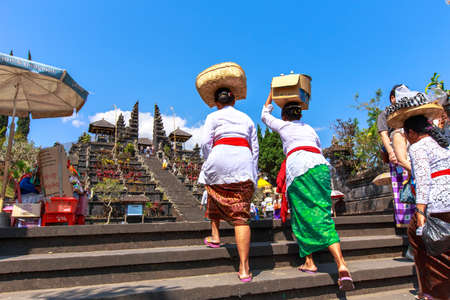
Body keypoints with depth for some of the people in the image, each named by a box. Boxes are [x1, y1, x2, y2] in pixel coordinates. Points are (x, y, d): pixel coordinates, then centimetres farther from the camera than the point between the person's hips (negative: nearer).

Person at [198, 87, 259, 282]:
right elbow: (255, 148, 18)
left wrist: (209, 165, 12)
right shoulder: (246, 119, 24)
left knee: (213, 192, 30)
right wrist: (252, 173, 21)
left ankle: (215, 236, 29)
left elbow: (205, 143, 0)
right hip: (244, 162, 2)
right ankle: (244, 268, -4)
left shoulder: (213, 117, 14)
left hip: (221, 157, -2)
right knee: (241, 216, -1)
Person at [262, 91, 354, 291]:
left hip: (297, 166, -3)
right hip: (321, 164, 4)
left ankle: (309, 263, 0)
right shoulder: (309, 128, 31)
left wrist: (271, 96, 48)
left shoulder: (283, 126, 22)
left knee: (303, 216, 1)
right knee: (321, 213, -3)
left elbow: (265, 116, 39)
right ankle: (341, 265, -14)